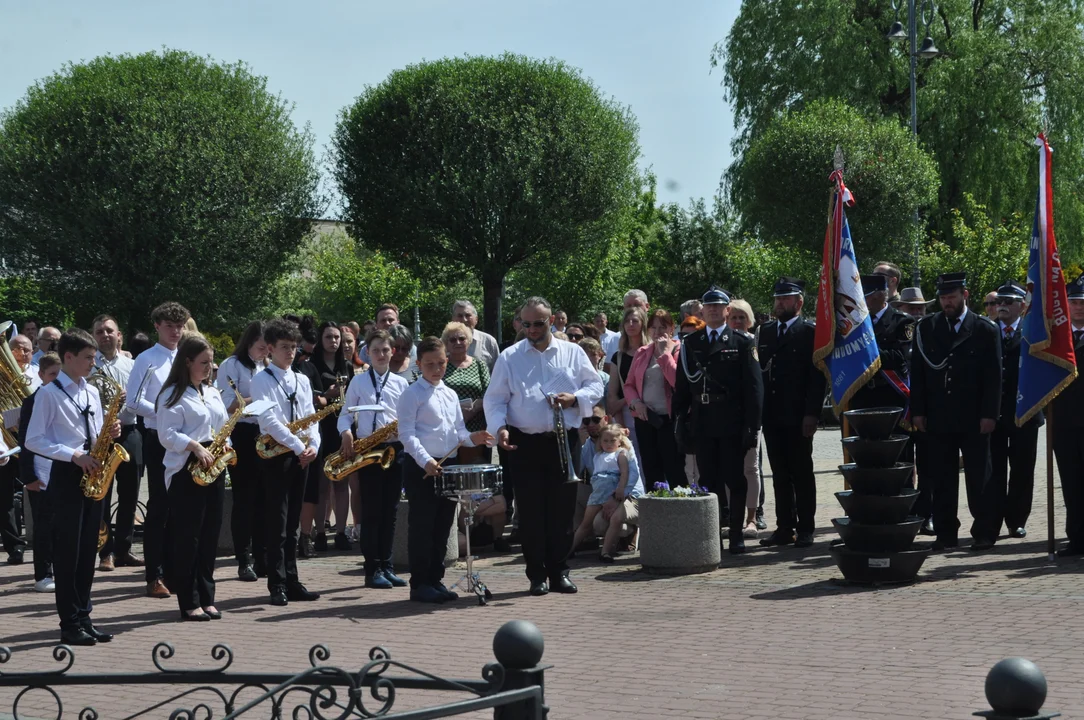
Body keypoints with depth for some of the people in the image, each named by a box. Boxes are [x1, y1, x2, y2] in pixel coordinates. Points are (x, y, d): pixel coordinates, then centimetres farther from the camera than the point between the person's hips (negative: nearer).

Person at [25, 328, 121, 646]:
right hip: (66, 476, -6)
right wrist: (73, 456, -19)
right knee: (68, 550, -3)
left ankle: (83, 616, 15)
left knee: (88, 549, 9)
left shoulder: (92, 392, 13)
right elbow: (33, 440, -11)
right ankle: (70, 624, 1)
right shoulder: (49, 394, -7)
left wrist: (108, 433, -4)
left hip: (92, 475, 6)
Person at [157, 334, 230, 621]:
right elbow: (167, 435, -13)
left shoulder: (212, 393, 16)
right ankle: (189, 602, 0)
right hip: (185, 471, -7)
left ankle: (206, 598, 14)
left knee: (210, 534, 8)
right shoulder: (173, 394, -6)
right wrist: (195, 447, -22)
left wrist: (225, 447, 1)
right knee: (187, 535, -4)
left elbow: (223, 426, 21)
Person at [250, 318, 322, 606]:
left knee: (292, 523, 10)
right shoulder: (262, 380, -6)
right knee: (277, 523, -5)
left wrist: (313, 446, -7)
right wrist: (297, 446, -18)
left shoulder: (302, 381, 14)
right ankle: (277, 585, -2)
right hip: (276, 455, -6)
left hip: (301, 456, 6)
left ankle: (292, 582, 13)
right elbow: (269, 420, -15)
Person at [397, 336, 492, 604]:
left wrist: (471, 438, -2)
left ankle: (435, 579, 19)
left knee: (443, 526, 10)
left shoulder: (450, 395, 15)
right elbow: (407, 434, -14)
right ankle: (420, 584, 2)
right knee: (422, 526, -3)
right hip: (419, 468, -7)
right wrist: (425, 460, -26)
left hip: (446, 466, 7)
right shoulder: (412, 395, -6)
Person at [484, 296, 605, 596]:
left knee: (563, 509, 3)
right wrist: (500, 428, -14)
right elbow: (495, 399, 3)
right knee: (531, 511, -1)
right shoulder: (509, 357, 5)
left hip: (563, 443, 1)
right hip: (525, 444, -1)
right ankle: (537, 575, 6)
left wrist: (575, 399, -9)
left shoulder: (572, 353, 8)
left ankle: (559, 572, 12)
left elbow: (596, 387, 11)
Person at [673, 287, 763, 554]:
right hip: (702, 423, 3)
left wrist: (752, 425, -8)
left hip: (732, 424, -3)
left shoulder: (742, 342, 2)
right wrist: (680, 419, 4)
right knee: (708, 481, 4)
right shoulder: (690, 343, 12)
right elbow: (682, 384, 12)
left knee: (735, 481, 1)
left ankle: (736, 534, 6)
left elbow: (754, 385, -2)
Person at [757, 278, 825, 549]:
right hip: (772, 415, 6)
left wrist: (811, 414, -15)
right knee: (780, 474, 8)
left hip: (798, 416, -6)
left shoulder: (810, 332, -4)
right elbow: (760, 370, 14)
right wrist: (759, 410, 7)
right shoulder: (766, 331, 14)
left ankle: (805, 529, 5)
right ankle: (785, 527, 13)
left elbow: (817, 376, -9)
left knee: (802, 473, 1)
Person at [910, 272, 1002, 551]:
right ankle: (946, 533, 10)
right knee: (942, 480, 4)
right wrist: (917, 411, 0)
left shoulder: (985, 330, 2)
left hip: (974, 420, -2)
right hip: (937, 419, 2)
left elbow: (994, 377, -1)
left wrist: (989, 414, -8)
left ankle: (984, 533, 9)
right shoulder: (926, 327, 7)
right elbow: (917, 371, 7)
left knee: (979, 478, 2)